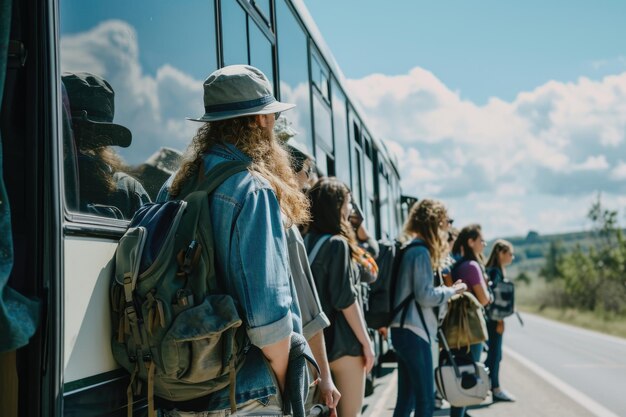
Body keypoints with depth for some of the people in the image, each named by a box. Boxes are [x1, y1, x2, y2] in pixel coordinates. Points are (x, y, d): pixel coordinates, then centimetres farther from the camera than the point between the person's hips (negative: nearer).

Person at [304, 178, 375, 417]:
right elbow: (345, 299, -17)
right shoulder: (337, 243, -13)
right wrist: (366, 342, -11)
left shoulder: (307, 242, 9)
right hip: (343, 343, -8)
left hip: (316, 342, 8)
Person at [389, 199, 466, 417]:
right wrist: (451, 291, -4)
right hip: (414, 332, -10)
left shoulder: (409, 248, 15)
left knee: (406, 398, 14)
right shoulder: (421, 251, -13)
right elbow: (424, 295, -18)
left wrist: (447, 290, 13)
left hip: (403, 330, 10)